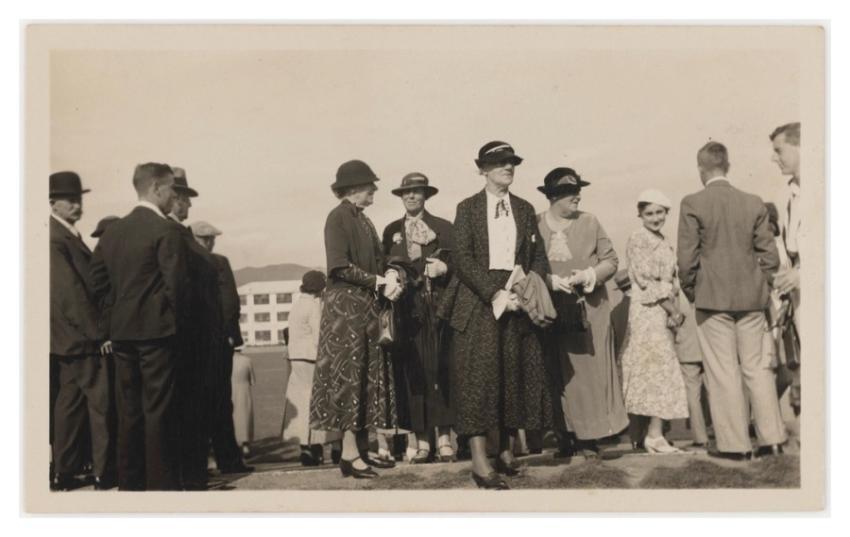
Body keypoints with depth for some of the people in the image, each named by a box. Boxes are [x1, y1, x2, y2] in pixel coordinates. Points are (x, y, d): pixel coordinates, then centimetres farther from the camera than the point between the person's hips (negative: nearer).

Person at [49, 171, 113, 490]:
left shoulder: (68, 236, 15)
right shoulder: (55, 239, -15)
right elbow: (71, 292, -21)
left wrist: (96, 329, 14)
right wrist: (97, 333, -18)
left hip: (74, 338, 10)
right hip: (82, 338, -10)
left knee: (70, 403, 13)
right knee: (100, 402, -4)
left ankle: (64, 473, 20)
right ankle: (104, 475, 3)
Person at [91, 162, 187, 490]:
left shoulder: (112, 232, 10)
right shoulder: (166, 231, -11)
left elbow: (98, 280, 10)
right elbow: (177, 282, -15)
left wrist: (113, 319, 15)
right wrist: (175, 317, 1)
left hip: (121, 331, 7)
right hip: (156, 329, -7)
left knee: (128, 411, 11)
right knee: (159, 410, -2)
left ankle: (129, 482, 18)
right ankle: (162, 483, 2)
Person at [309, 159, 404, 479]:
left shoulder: (363, 220, 17)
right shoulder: (338, 218, -9)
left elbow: (377, 260, 16)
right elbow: (341, 266, -18)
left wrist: (390, 276, -5)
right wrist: (380, 282, -15)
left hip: (368, 308, 8)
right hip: (345, 306, -8)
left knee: (369, 377, 7)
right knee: (348, 376, -7)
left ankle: (363, 448, 12)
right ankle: (349, 454, -3)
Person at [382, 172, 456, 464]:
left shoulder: (443, 227, 12)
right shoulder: (391, 231, 17)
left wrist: (443, 268, -13)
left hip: (437, 306, -1)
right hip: (406, 307, 1)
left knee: (438, 371, -6)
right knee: (412, 372, -3)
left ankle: (444, 437, -1)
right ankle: (419, 439, 0)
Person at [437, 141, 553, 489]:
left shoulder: (525, 209, 15)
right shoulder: (467, 209, 3)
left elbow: (539, 257, 12)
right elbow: (463, 259, -7)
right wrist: (494, 294, -17)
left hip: (518, 301, 4)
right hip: (479, 303, -4)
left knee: (517, 376, 3)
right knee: (479, 377, -7)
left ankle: (507, 452, 15)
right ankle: (480, 463, -7)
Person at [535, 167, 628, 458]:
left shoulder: (589, 222, 5)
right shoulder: (535, 225, 1)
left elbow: (610, 260, 7)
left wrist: (589, 275, -11)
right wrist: (550, 280, -14)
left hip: (589, 309, 1)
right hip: (552, 311, -1)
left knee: (589, 371, 0)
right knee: (559, 374, 2)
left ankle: (588, 437, 8)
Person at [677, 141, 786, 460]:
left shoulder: (693, 204, -9)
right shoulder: (754, 203, 3)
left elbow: (687, 257, -9)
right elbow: (769, 254, 4)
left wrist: (690, 291, 5)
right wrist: (760, 286, 17)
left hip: (713, 299, -4)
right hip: (751, 298, 4)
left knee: (723, 372, 3)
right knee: (757, 366, 13)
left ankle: (735, 444, 7)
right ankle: (772, 438, 16)